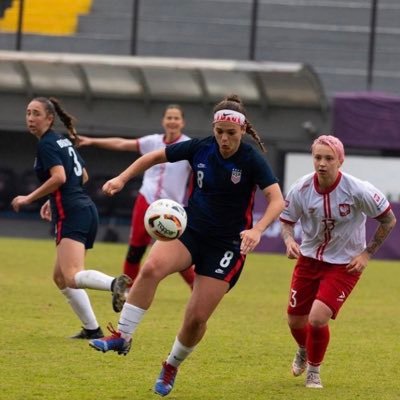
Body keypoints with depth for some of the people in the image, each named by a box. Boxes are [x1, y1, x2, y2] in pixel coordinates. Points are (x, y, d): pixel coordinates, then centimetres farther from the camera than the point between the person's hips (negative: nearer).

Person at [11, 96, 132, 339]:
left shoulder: (47, 144, -7)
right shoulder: (64, 141, 20)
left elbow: (59, 177, -21)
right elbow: (83, 176, 28)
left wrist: (29, 199, -13)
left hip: (71, 216, -9)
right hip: (86, 211, 9)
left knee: (72, 277, -24)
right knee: (61, 277, 18)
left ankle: (114, 284, -49)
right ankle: (92, 329, 16)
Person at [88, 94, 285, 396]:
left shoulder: (252, 160, -15)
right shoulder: (200, 148, -5)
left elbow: (277, 200, -24)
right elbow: (156, 156, 8)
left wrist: (257, 230, -41)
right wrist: (122, 178, -4)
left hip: (227, 244, -2)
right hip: (190, 231, 2)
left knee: (197, 318, -6)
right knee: (151, 268, -29)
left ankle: (172, 367, 23)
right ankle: (122, 337, -22)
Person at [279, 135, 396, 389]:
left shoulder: (358, 191, -22)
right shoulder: (301, 189, -14)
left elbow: (389, 220, -8)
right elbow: (286, 220, 3)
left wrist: (367, 254, -9)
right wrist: (289, 240, -19)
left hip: (344, 265, -4)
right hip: (309, 260, 4)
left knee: (318, 318, -20)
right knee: (295, 321, 11)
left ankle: (314, 370, 10)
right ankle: (304, 351, 50)